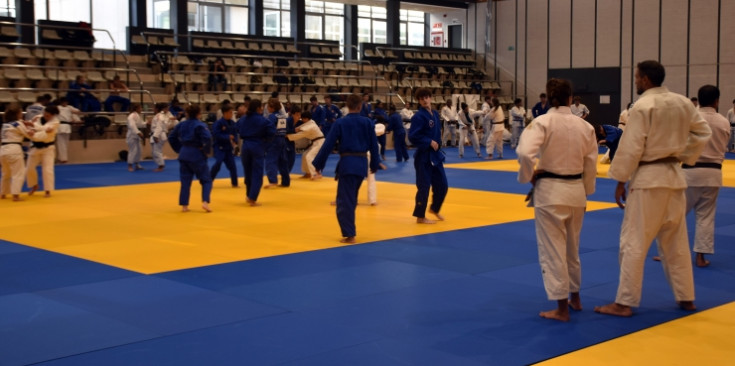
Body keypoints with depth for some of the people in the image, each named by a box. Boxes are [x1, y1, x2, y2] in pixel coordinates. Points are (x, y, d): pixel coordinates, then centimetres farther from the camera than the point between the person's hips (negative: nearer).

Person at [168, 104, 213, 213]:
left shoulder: (181, 125, 7)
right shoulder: (200, 125, -13)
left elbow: (171, 137, 14)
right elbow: (207, 138, -26)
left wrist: (179, 149, 17)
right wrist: (206, 151, -10)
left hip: (184, 155, 5)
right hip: (197, 155, -5)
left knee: (185, 181, 12)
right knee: (206, 180, 6)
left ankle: (184, 205, 11)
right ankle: (205, 202, -11)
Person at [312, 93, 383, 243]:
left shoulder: (340, 122, -6)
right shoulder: (368, 122, 2)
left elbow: (328, 144, -6)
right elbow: (374, 145, 7)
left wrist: (318, 163, 2)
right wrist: (375, 164, 20)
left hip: (347, 163, -4)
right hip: (362, 163, 4)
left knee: (345, 200, 0)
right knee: (351, 198, 21)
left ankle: (349, 234, -7)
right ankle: (350, 228, 31)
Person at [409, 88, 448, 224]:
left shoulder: (435, 114, 8)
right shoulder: (419, 116, -16)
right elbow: (412, 136, -20)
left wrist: (437, 144, 7)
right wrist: (429, 142, -21)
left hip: (435, 154, 8)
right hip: (424, 155, -8)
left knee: (442, 185, 13)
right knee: (424, 186, -2)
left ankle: (434, 209, 34)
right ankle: (420, 216, 10)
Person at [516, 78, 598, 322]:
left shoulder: (543, 122, -12)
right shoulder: (585, 126, 2)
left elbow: (525, 152, -26)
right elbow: (591, 165, 8)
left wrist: (529, 176, -8)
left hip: (550, 191, -5)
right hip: (576, 190, 5)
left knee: (553, 250, 3)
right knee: (572, 247, 22)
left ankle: (562, 308, 6)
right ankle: (575, 298, 37)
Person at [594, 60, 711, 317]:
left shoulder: (643, 106, -15)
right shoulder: (683, 103, 6)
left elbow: (631, 147, -16)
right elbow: (702, 133, 14)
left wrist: (620, 181, -9)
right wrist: (684, 157, 14)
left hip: (647, 179, -7)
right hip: (673, 176, 7)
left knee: (633, 242, -2)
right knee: (676, 241, 16)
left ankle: (624, 303, 1)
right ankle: (685, 298, 24)